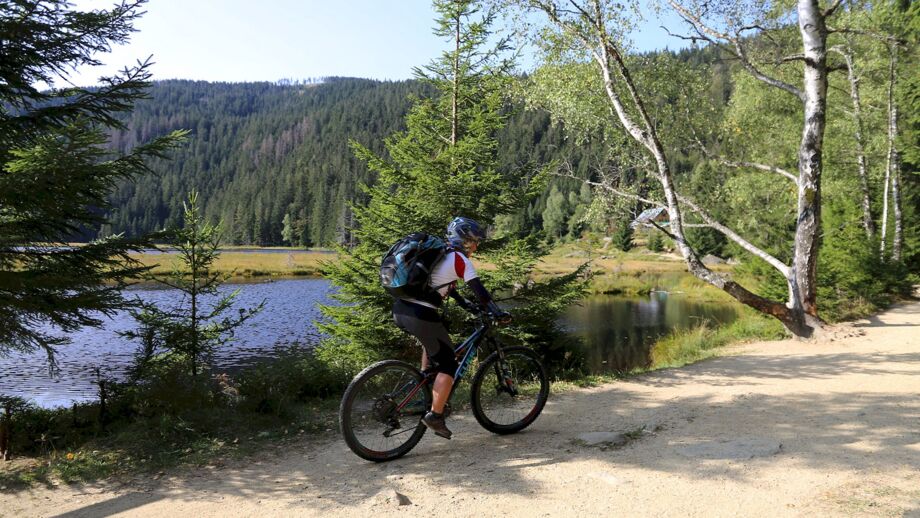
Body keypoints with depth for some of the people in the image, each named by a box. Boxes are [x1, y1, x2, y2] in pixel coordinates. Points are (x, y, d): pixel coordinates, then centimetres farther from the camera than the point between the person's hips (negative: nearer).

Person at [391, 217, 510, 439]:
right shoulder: (460, 259, 0)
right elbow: (479, 290, -7)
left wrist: (464, 303, 39)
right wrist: (498, 314, -2)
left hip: (400, 310, 8)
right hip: (420, 316, -8)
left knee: (434, 338, 36)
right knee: (448, 364, 5)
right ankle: (435, 416, 2)